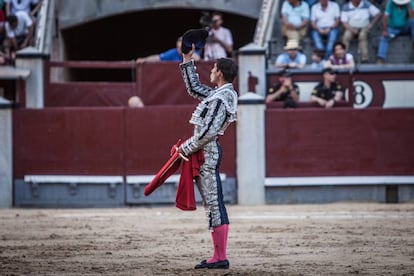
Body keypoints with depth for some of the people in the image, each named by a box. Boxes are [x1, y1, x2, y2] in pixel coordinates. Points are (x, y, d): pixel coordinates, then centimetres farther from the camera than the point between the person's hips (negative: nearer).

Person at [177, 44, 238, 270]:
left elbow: (208, 131, -22)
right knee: (212, 204, 11)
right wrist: (187, 60, 27)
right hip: (207, 151, 10)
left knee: (214, 204, -9)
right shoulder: (221, 93, 14)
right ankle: (218, 256, 13)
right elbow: (194, 88, 28)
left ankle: (221, 258, -8)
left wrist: (186, 149, -14)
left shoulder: (221, 98, -17)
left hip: (207, 151, -10)